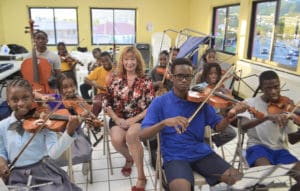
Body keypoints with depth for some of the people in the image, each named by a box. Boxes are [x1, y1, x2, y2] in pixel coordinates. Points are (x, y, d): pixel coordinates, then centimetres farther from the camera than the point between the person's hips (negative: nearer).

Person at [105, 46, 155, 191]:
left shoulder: (145, 82, 0)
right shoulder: (115, 79, 6)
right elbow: (108, 103, 5)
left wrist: (134, 119, -16)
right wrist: (116, 119, -10)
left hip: (139, 119, -2)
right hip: (118, 119, 2)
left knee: (131, 135, -35)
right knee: (116, 139, -28)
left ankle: (141, 177, -19)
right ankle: (129, 158, 10)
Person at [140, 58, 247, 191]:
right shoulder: (160, 103, -4)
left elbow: (218, 126, 4)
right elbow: (142, 134, -13)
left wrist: (230, 115, -18)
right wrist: (164, 122, -31)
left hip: (202, 153, 4)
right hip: (174, 156, -3)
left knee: (236, 178, -11)